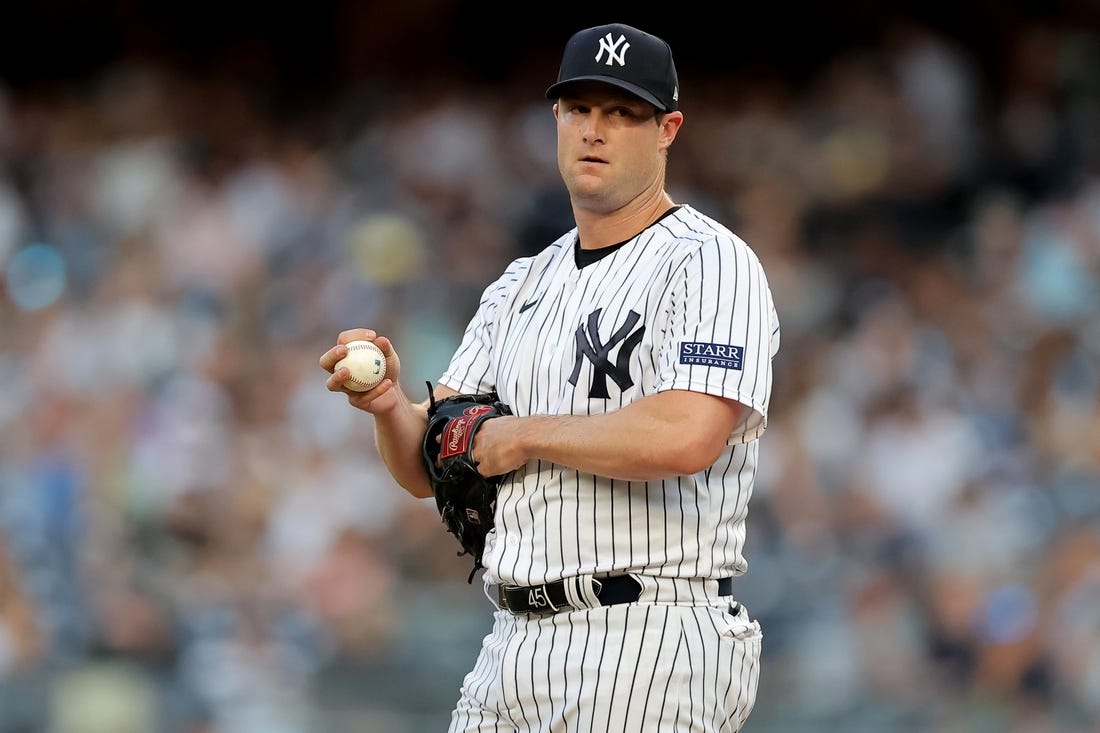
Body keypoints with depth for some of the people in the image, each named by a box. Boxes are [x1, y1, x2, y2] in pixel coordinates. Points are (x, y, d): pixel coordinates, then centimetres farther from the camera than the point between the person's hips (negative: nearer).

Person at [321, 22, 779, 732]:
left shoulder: (710, 263, -6)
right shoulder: (520, 286, 18)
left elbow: (685, 438, -23)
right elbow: (429, 472, 14)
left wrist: (525, 434, -9)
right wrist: (391, 405, -9)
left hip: (649, 652, -7)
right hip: (515, 645, 8)